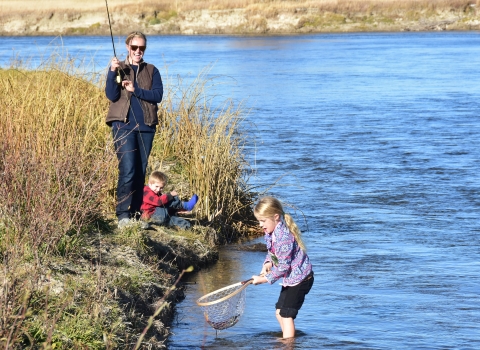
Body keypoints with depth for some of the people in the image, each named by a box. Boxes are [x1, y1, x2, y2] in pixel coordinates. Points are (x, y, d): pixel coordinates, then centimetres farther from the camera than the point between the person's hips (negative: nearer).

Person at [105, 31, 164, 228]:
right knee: (128, 170, -15)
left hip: (146, 127, 3)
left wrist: (135, 90, -13)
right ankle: (123, 214, -15)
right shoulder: (118, 68, 7)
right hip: (124, 125, -3)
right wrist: (113, 73, -19)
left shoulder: (152, 71, 12)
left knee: (141, 172, 5)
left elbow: (158, 95, -2)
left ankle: (135, 213, 12)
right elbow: (111, 95, -6)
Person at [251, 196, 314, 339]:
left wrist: (264, 279, -19)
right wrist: (268, 263, -8)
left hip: (299, 279, -10)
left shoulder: (284, 238, -31)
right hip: (290, 278, 10)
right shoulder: (271, 231, 0)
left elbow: (283, 267, -27)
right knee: (279, 312, 15)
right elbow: (272, 252, 14)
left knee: (286, 314, -8)